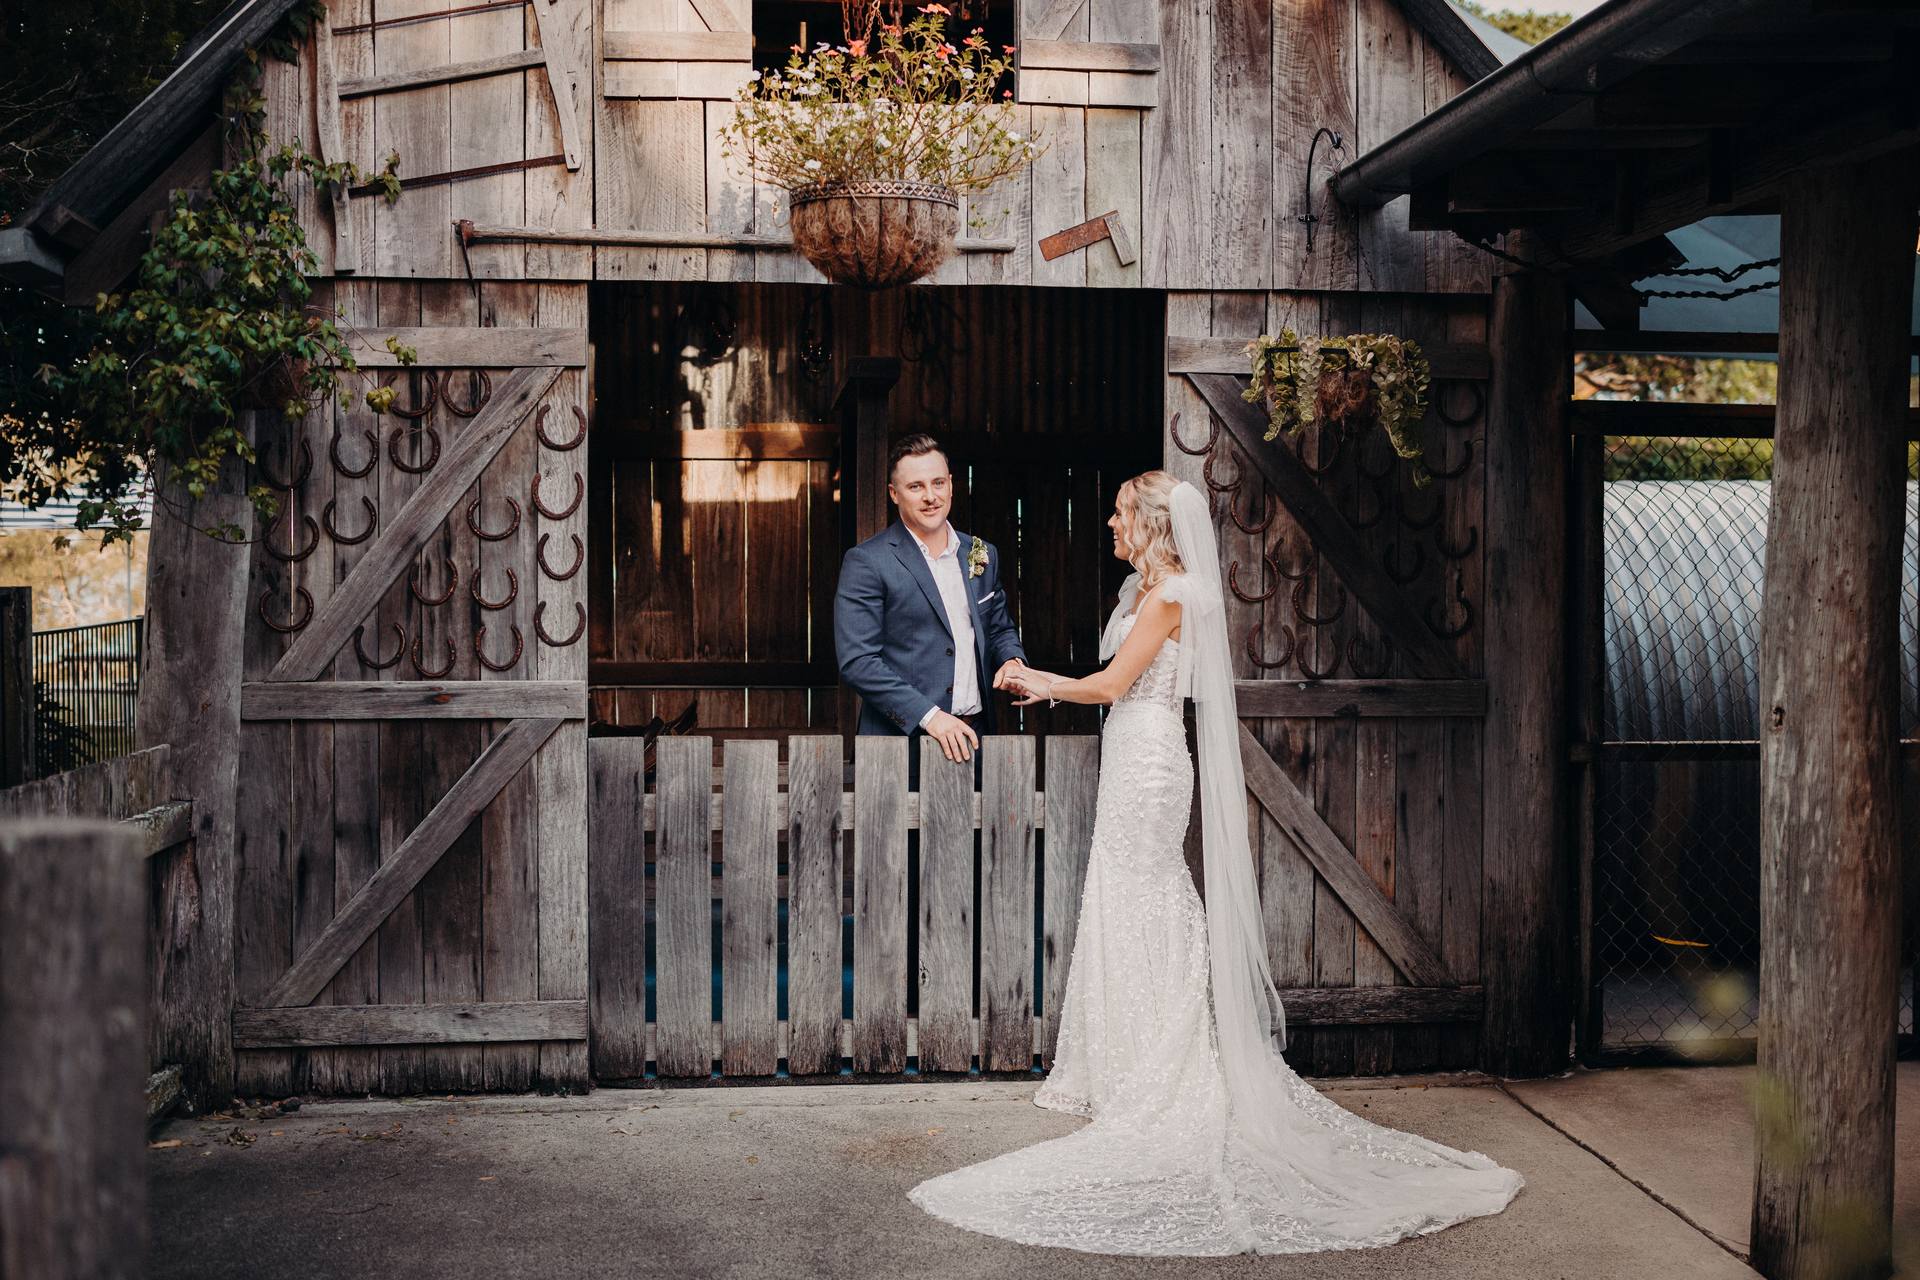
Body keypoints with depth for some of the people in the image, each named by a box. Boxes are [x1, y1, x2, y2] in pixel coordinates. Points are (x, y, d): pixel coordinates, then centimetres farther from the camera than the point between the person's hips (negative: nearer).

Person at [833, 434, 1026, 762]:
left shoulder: (982, 555, 12)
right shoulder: (866, 562, -6)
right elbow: (856, 661, -12)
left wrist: (1012, 659, 1)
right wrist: (928, 715, -19)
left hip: (974, 735, 5)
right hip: (902, 741, -5)